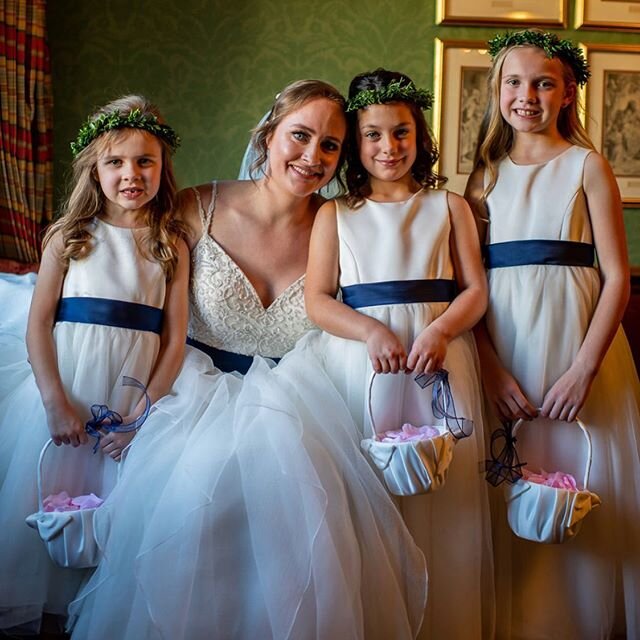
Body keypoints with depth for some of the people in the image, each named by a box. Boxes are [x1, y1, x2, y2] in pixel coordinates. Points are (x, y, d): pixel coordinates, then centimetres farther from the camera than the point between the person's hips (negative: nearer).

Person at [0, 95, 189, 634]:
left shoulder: (172, 245, 3)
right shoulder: (69, 236, 2)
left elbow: (175, 337, 0)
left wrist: (144, 412, -8)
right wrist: (56, 402, -12)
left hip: (134, 398, 1)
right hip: (63, 391, 0)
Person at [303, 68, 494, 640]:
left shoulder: (449, 206, 13)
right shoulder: (335, 213, 11)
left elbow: (475, 290, 6)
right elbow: (317, 299, 3)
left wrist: (440, 330, -14)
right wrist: (372, 332, -14)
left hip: (439, 366, 1)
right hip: (359, 367, 0)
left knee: (441, 501, 0)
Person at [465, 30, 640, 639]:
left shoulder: (587, 166, 3)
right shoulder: (487, 171, 11)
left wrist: (585, 369, -15)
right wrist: (491, 367, -10)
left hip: (574, 338, -2)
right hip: (500, 349, 3)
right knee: (508, 501, 6)